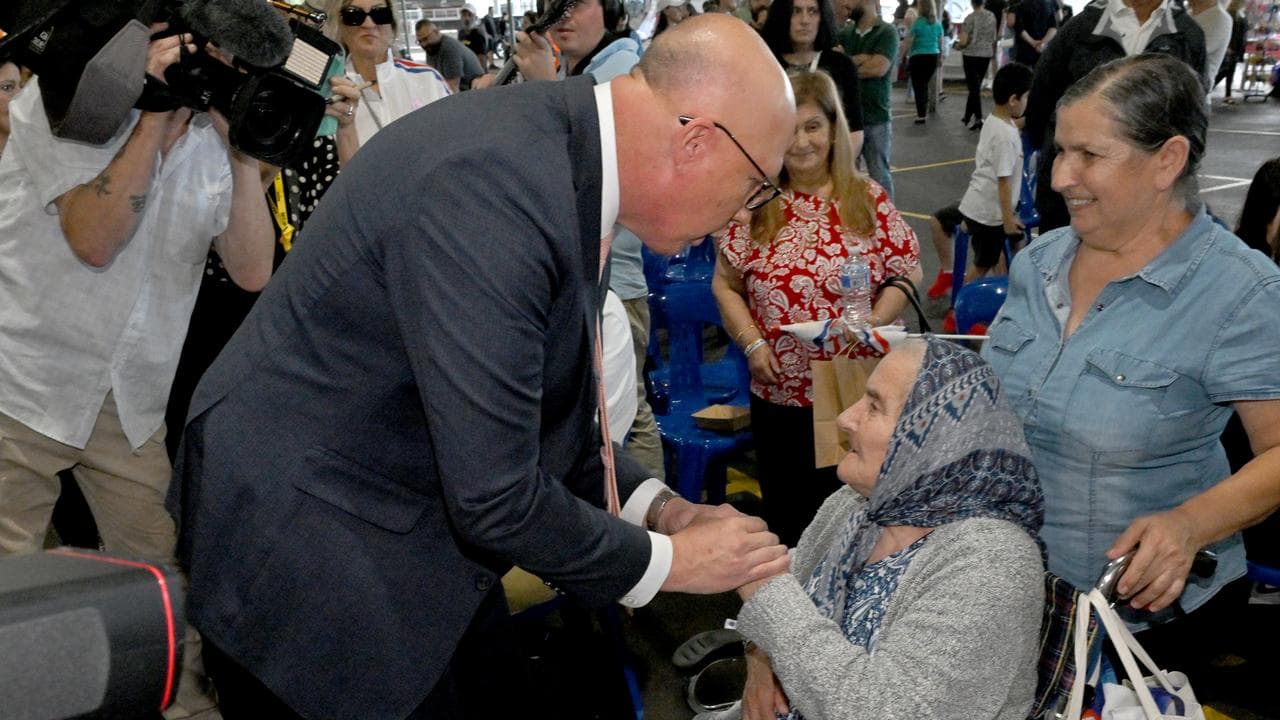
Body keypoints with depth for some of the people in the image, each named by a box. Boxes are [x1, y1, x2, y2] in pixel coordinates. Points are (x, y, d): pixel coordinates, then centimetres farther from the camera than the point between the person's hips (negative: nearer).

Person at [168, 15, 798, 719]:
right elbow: (493, 497, -27)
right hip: (314, 555, -8)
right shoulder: (494, 182, -30)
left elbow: (542, 412, 10)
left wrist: (662, 508, 2)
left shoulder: (566, 153, -1)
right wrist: (667, 560, -13)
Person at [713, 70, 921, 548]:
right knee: (785, 514, 14)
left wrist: (873, 321, -14)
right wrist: (752, 343, -7)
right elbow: (725, 283, 6)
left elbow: (906, 275, 2)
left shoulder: (868, 200, 0)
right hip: (779, 392, 1)